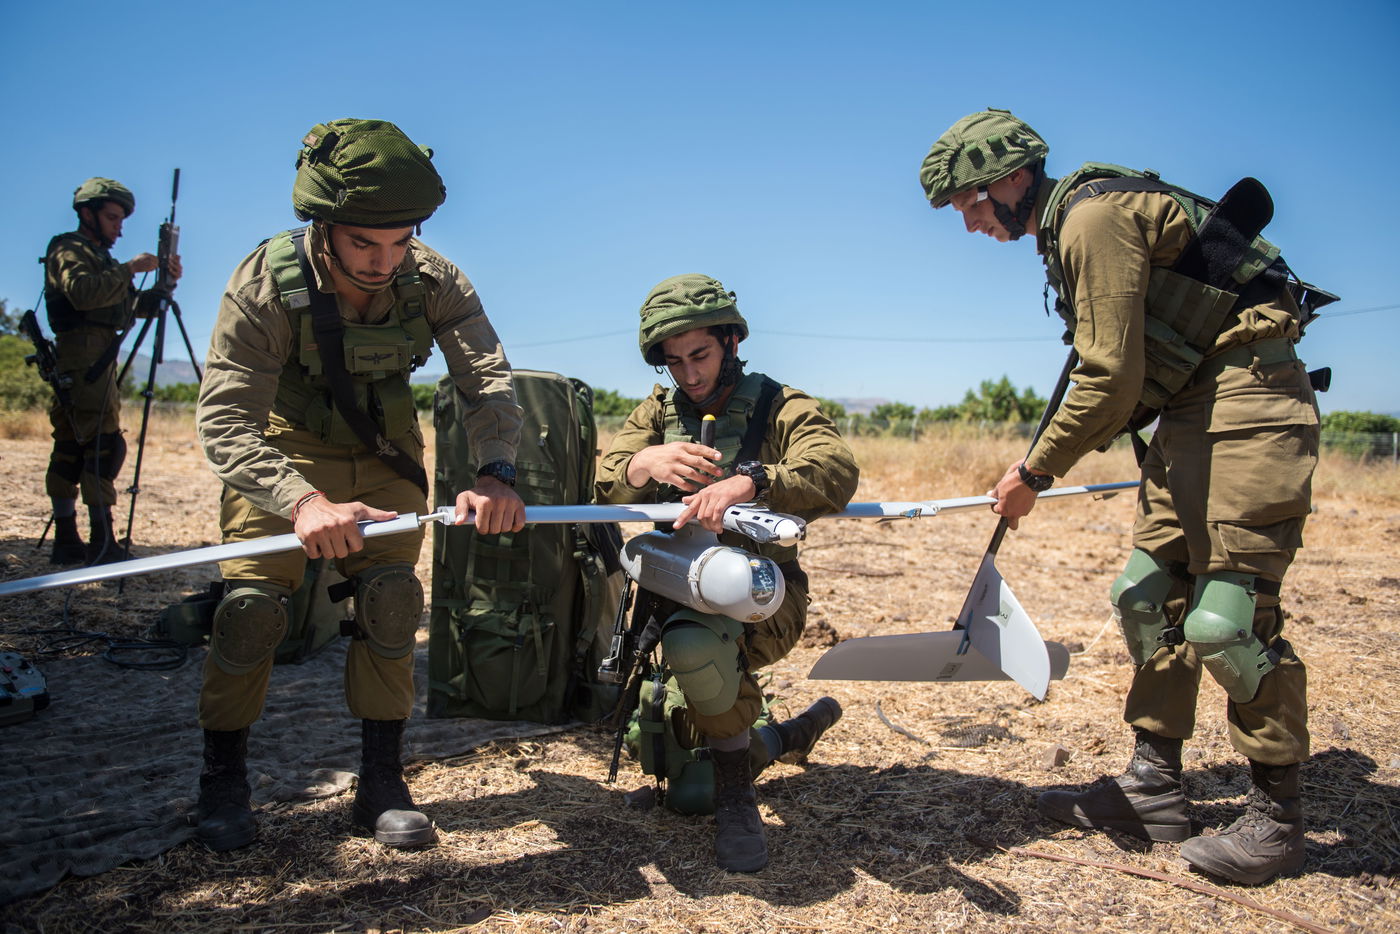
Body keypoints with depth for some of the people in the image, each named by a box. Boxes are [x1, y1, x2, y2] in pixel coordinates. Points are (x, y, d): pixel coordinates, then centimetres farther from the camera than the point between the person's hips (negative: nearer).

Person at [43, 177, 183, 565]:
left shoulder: (100, 257, 26)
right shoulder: (68, 249, -1)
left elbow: (135, 307, 18)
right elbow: (81, 292, -21)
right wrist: (129, 269, -17)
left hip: (96, 362, 10)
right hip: (82, 358, -10)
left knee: (71, 449, 8)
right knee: (104, 444, -16)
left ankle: (67, 541, 10)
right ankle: (102, 544, -19)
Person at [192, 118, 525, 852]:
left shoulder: (435, 283, -22)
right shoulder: (266, 282, -29)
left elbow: (489, 380, -28)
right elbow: (224, 421, -35)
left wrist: (495, 474, -49)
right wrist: (304, 502, -52)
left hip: (383, 453, 2)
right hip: (282, 452, -2)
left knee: (391, 600, -8)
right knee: (250, 603, -11)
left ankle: (381, 785, 5)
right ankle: (223, 782, 9)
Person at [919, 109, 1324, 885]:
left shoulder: (1095, 213, -16)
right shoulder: (1068, 231, 15)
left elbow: (1111, 377, -20)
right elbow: (1120, 367, 18)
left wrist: (1036, 472, -11)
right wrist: (1048, 458, 13)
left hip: (1248, 405, -10)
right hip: (1192, 411, 10)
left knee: (1225, 616, -10)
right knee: (1148, 592, 8)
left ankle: (1277, 815, 7)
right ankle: (1155, 787, 17)